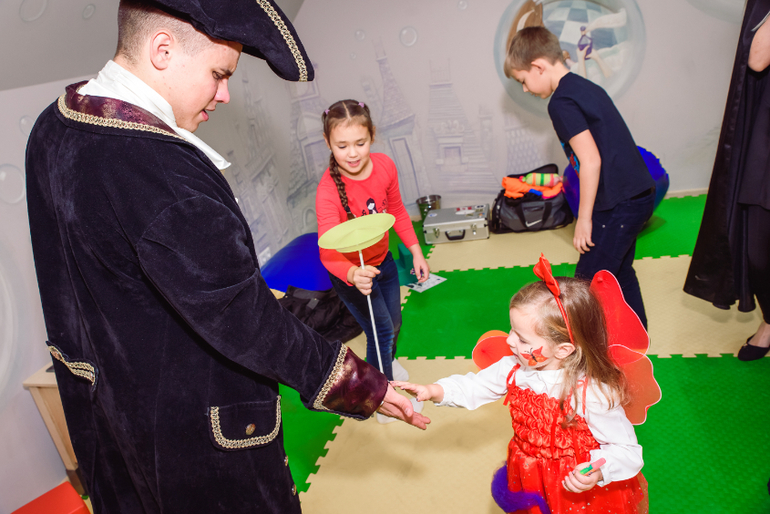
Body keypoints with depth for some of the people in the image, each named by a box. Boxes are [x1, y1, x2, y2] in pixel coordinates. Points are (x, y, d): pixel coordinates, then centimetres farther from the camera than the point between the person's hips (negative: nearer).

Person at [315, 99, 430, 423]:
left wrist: (416, 252, 3)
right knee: (381, 329, -3)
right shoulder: (328, 191, -34)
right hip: (349, 273, -5)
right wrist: (354, 275, -62)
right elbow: (329, 251, -43)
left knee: (393, 322, 22)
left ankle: (384, 360, 57)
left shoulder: (385, 166, -17)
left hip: (382, 259, 6)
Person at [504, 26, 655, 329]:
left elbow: (591, 161, -21)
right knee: (621, 273, 23)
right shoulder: (587, 87, 14)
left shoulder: (562, 102, -15)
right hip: (640, 194, 10)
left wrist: (584, 218, -14)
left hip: (619, 204, -10)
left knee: (587, 286, -2)